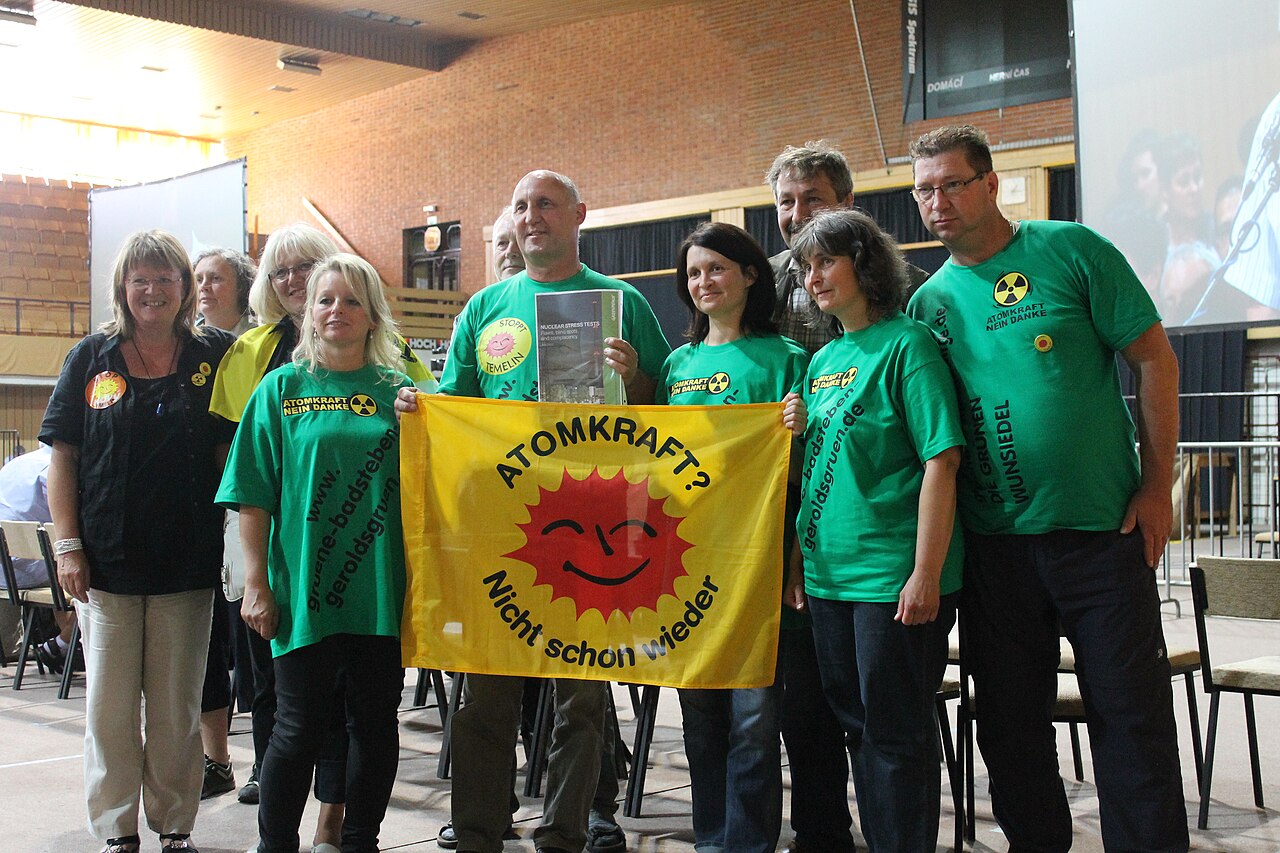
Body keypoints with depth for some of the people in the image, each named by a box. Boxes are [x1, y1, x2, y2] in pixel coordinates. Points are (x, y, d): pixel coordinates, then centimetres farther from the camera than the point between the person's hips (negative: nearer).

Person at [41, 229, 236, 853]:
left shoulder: (213, 357, 4)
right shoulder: (91, 358, 5)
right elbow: (62, 457, 4)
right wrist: (68, 544, -3)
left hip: (187, 562, 0)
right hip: (106, 561, 0)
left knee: (176, 704, 7)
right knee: (110, 702, 6)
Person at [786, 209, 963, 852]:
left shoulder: (906, 343, -8)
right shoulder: (822, 360, 13)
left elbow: (942, 461, -15)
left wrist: (926, 574, -19)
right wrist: (798, 563, 14)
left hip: (894, 576, -7)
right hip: (829, 575, 7)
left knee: (895, 733, 1)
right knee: (857, 725, 15)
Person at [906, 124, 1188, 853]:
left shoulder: (1070, 250, -4)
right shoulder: (930, 300, 7)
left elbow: (1154, 361, -2)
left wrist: (1158, 486, -6)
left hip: (1100, 527, -3)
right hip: (992, 540, 4)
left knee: (1131, 712, 2)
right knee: (1010, 718, 11)